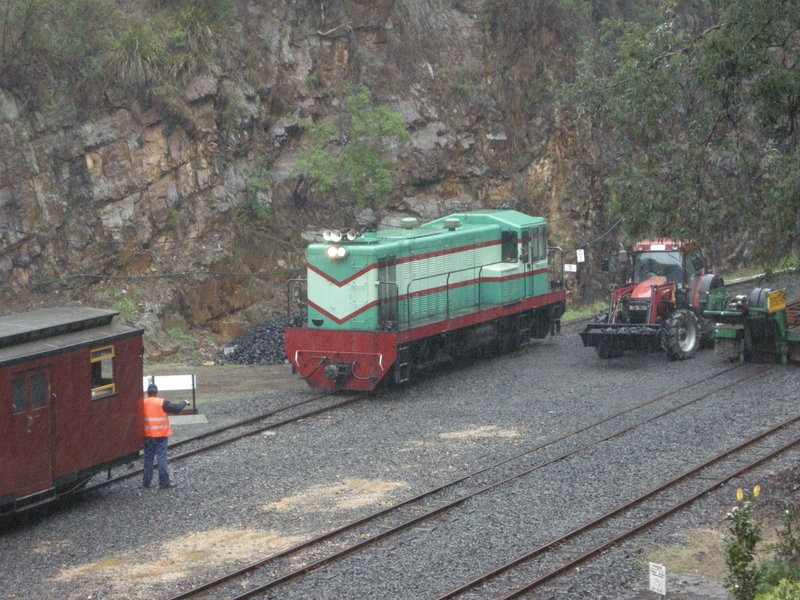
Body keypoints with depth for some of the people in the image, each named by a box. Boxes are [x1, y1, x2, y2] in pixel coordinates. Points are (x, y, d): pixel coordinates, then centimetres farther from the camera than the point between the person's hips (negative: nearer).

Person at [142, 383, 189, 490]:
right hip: (161, 436, -3)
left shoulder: (143, 403, 1)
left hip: (147, 436, 3)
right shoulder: (162, 403, -11)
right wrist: (184, 403, 5)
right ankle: (164, 482, 0)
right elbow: (176, 409, -12)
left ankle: (146, 482, 15)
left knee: (148, 458, 12)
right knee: (162, 458, 0)